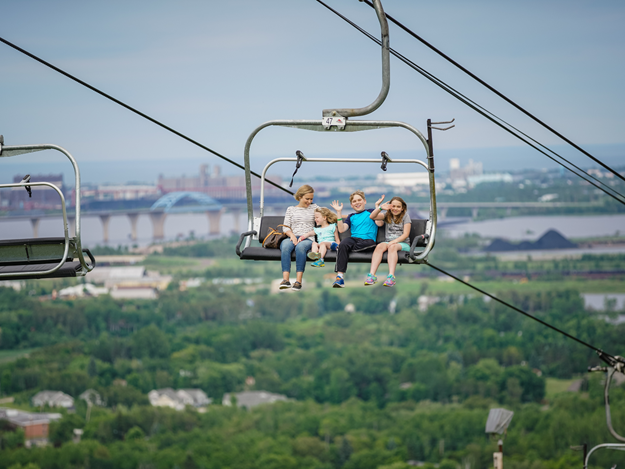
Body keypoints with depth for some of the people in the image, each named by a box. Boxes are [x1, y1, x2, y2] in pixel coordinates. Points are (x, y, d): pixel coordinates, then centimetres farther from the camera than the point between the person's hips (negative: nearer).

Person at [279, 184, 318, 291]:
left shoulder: (314, 207, 24)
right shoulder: (291, 209, 21)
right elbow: (285, 227, 11)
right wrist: (292, 235, -7)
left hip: (307, 238, -1)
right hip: (292, 237, 1)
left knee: (300, 246, -39)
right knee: (285, 246, -37)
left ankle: (298, 281, -47)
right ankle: (285, 279, -48)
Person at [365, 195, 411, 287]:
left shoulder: (405, 216, 6)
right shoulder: (387, 216, 16)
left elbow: (405, 234, -4)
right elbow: (372, 217, 0)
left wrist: (393, 242, -17)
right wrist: (379, 208, -17)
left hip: (403, 244, -3)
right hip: (388, 242, 3)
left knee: (392, 247, -37)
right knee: (380, 246, -31)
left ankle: (391, 276, -53)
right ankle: (372, 275, -45)